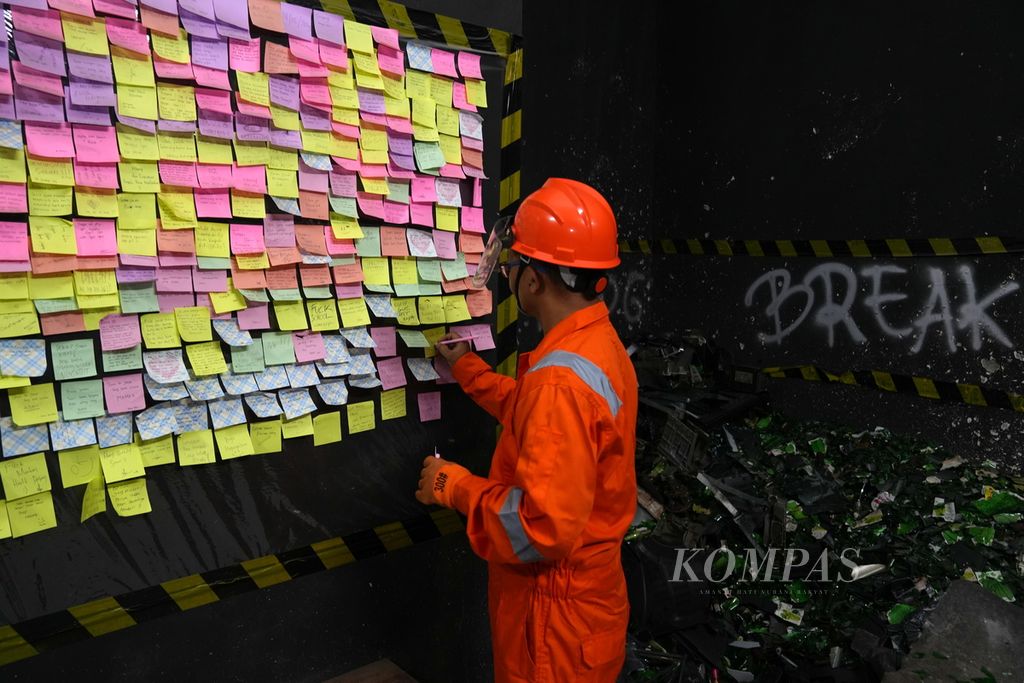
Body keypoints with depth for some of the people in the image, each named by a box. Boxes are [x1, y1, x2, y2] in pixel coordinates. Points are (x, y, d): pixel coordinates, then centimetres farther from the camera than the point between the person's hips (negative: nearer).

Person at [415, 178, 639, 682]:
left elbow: (543, 528, -32)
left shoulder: (560, 378, -30)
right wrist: (469, 371, 23)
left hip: (556, 615, -9)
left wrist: (453, 484, -18)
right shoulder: (599, 345, 1)